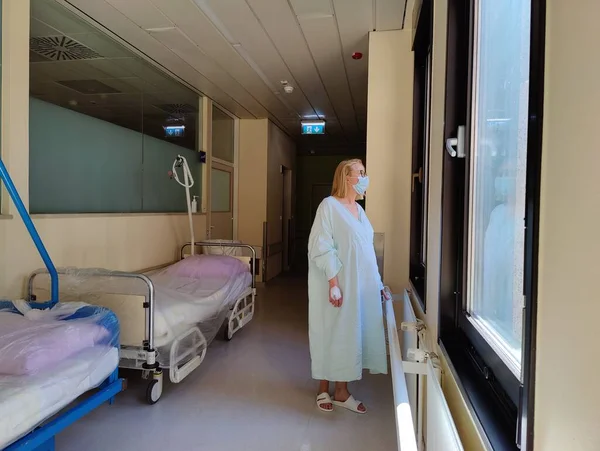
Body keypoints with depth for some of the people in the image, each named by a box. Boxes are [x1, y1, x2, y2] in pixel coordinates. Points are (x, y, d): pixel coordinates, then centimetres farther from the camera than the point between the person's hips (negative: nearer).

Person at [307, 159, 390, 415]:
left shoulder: (358, 209, 12)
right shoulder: (329, 205, -11)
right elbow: (321, 249, -17)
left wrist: (377, 284, 15)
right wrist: (333, 284, -22)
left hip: (361, 286, 7)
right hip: (339, 285, -7)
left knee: (350, 335, 12)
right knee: (331, 335, 5)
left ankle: (342, 392, 25)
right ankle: (323, 389, 23)